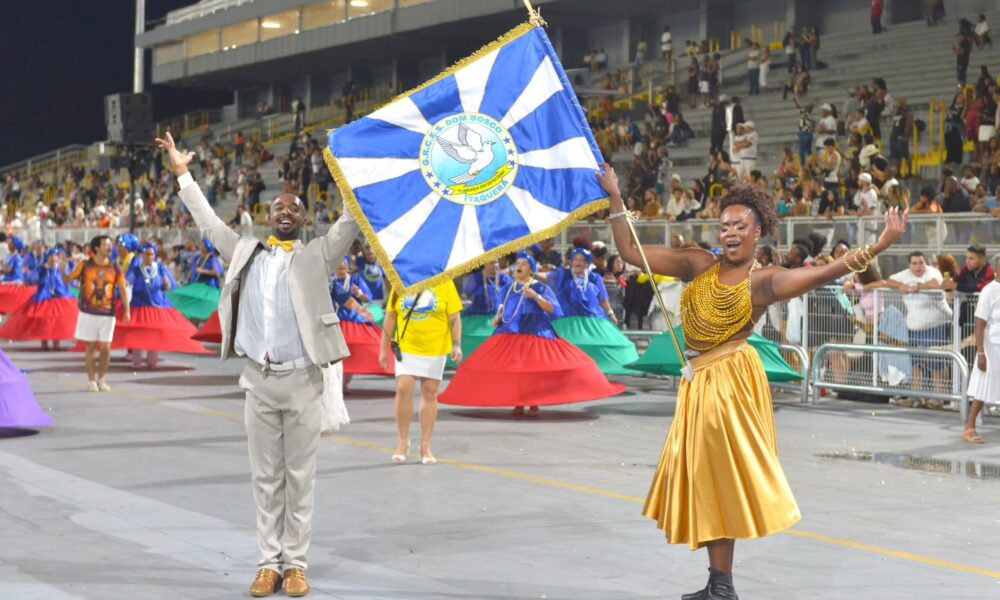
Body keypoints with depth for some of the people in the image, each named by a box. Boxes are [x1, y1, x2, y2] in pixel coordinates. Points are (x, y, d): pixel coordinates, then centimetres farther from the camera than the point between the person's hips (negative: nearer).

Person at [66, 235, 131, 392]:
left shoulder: (115, 268, 2)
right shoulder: (85, 265, -1)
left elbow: (123, 289, 1)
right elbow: (68, 280, 0)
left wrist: (127, 310, -8)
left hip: (107, 314, 1)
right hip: (89, 313, -1)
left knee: (105, 348, 0)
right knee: (91, 346, 4)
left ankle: (101, 379, 17)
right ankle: (91, 380, 14)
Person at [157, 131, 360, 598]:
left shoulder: (318, 254, 4)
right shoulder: (246, 252, 12)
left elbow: (351, 221, -3)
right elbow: (209, 222, 21)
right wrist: (182, 174, 24)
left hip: (302, 381, -2)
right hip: (258, 381, 3)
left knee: (300, 477, 3)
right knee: (265, 477, 7)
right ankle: (269, 562, 14)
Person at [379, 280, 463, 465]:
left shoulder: (445, 284, -3)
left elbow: (454, 318, -1)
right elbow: (390, 317, 8)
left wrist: (457, 345, -10)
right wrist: (384, 349, 8)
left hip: (435, 349, -1)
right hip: (406, 347, 1)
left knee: (430, 393, 4)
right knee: (403, 389, -10)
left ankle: (425, 446, 13)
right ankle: (403, 441, 7)